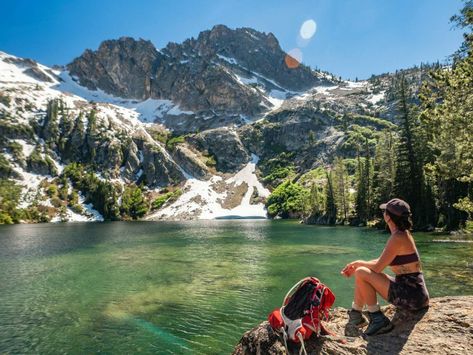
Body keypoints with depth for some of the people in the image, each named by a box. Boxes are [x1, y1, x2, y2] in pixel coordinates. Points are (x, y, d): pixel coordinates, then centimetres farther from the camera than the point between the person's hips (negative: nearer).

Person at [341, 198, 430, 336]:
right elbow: (381, 261, 14)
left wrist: (358, 263, 0)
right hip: (413, 291, 10)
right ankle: (355, 314, 18)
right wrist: (356, 265, 8)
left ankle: (378, 320, -4)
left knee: (361, 273, -15)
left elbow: (378, 267, -19)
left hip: (411, 295, -10)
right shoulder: (403, 234, 10)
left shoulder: (398, 238, -21)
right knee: (362, 271, 13)